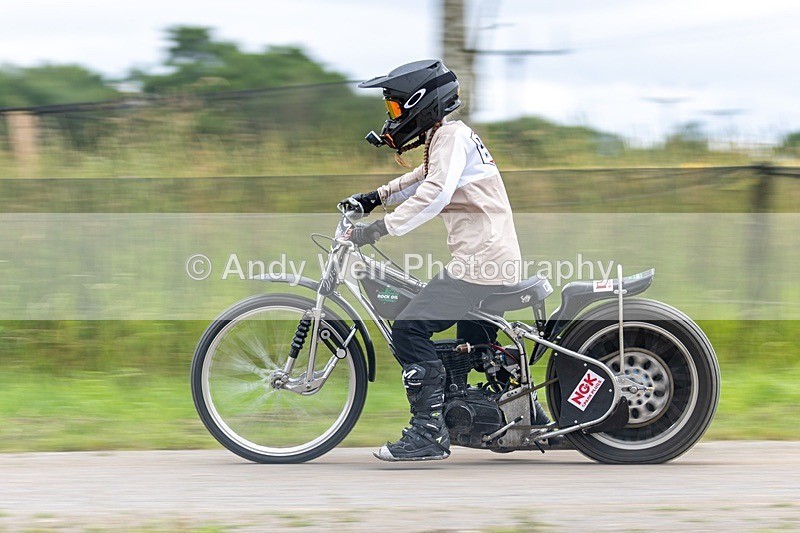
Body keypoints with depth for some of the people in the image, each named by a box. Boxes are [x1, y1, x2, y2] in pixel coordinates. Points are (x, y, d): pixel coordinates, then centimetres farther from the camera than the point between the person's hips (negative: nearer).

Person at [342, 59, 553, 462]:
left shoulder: (451, 136, -12)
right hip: (497, 261, 11)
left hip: (479, 262, -11)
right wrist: (375, 198, 29)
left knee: (409, 329, -15)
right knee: (476, 345, 24)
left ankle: (429, 432, -18)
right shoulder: (447, 136, 19)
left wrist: (380, 229, -29)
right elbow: (424, 179, 38)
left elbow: (434, 194, -28)